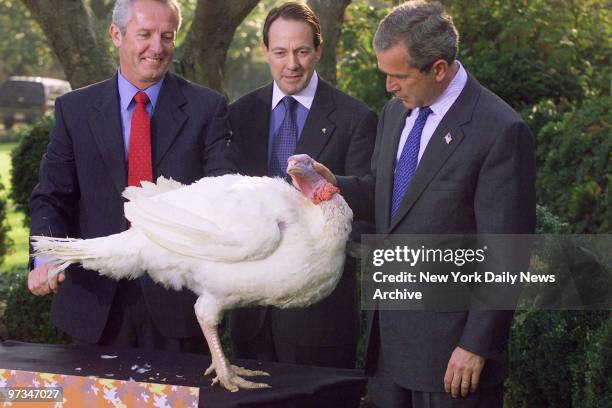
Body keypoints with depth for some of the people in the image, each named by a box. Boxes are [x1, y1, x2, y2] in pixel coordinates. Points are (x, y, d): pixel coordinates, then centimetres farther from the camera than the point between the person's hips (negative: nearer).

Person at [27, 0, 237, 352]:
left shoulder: (207, 107, 1)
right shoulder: (74, 109, 5)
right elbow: (51, 197, 3)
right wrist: (47, 258, -16)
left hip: (178, 300, -1)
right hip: (98, 299, 1)